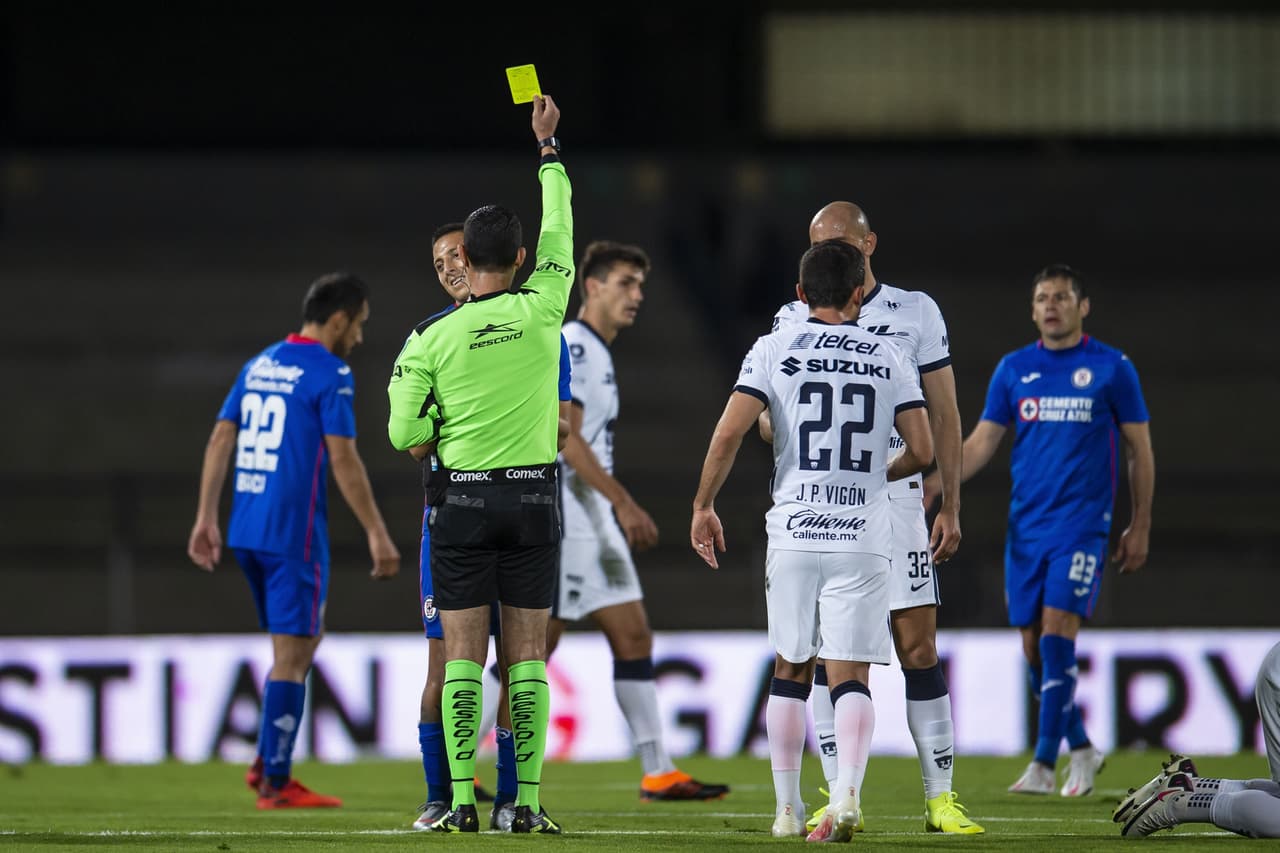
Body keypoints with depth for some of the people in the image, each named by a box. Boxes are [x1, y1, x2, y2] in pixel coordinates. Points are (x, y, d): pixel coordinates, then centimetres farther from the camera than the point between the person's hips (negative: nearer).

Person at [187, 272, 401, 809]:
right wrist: (377, 534, -11)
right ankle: (276, 783, -3)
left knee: (302, 641, 19)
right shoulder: (330, 375, -9)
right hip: (294, 534, -8)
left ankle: (267, 762, 14)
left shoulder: (258, 366, 14)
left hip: (246, 530, 8)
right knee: (292, 653, -3)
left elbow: (220, 442, 12)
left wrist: (206, 518, 14)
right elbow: (344, 460, -15)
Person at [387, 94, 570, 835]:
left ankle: (461, 801, -4)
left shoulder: (432, 337, -6)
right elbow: (560, 233, 11)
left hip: (462, 501, -1)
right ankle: (528, 801, -2)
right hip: (533, 500, 1)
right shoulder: (541, 312, -5)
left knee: (464, 656, 2)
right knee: (528, 656, 3)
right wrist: (549, 148, 22)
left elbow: (403, 434, -5)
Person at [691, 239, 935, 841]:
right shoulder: (888, 360, 5)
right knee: (850, 677, 0)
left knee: (789, 672, 14)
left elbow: (730, 433, -9)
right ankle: (847, 792, -23)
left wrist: (703, 506, 3)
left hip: (793, 535, 0)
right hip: (863, 539, 0)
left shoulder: (775, 351, 0)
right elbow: (921, 452, 5)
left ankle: (788, 810, 17)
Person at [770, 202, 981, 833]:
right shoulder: (794, 320, 8)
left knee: (919, 649, -4)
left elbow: (943, 415, 8)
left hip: (895, 496, -1)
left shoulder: (915, 313, 5)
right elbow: (769, 421, 9)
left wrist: (950, 506, 3)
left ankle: (941, 798, 0)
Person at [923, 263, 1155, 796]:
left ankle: (1043, 766, -16)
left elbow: (1140, 449, 5)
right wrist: (936, 484, -7)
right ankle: (1081, 751, 21)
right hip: (1025, 526, 4)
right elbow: (982, 442, 9)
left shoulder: (1111, 368, 1)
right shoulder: (1013, 369, 9)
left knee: (1057, 631, -17)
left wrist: (1140, 527, 2)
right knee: (1033, 646, 3)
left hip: (1082, 522, -4)